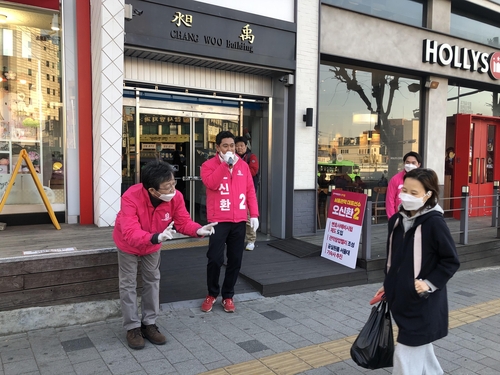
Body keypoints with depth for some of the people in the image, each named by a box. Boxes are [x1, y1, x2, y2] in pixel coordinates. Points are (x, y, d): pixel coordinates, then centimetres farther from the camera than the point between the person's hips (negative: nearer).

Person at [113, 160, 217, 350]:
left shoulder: (175, 197, -31)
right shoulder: (130, 198, -43)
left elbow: (183, 221, -21)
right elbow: (131, 234, -49)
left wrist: (198, 230, -42)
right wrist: (157, 237, -65)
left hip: (153, 245, 4)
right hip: (128, 244, -4)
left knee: (153, 281, 12)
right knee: (128, 284, 4)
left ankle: (149, 324, 26)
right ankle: (132, 327, 18)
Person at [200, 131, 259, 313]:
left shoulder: (243, 165, 10)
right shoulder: (209, 165, -1)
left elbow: (250, 191, 10)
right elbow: (211, 184, -20)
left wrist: (254, 214, 3)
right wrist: (225, 163, -17)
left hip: (239, 221, 4)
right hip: (218, 221, -3)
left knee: (235, 260, 8)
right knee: (215, 259, -2)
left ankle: (228, 296, 23)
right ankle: (212, 294, 21)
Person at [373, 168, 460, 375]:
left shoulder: (434, 223, -17)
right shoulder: (397, 220, 3)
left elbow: (451, 261, -11)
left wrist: (429, 284, -18)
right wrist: (387, 286, 15)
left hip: (423, 303, -7)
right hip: (402, 298, 7)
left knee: (406, 354, -1)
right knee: (420, 347, 23)